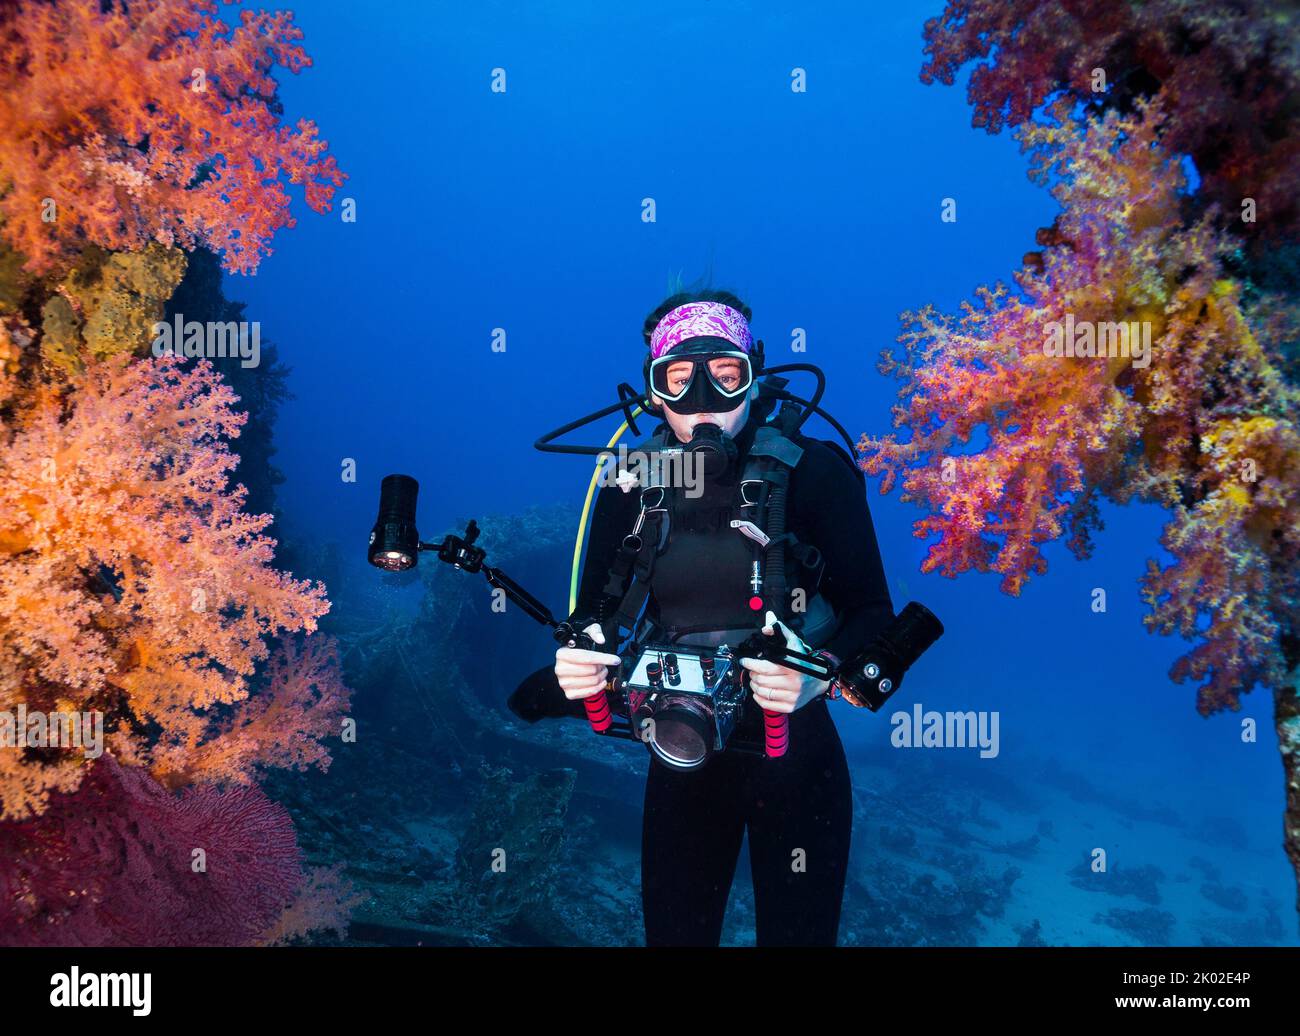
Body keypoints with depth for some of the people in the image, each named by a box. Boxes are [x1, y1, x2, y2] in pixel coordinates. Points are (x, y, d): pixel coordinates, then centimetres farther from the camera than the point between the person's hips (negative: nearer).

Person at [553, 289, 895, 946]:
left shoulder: (813, 471, -13)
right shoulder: (632, 486, -4)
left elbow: (872, 614, -12)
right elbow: (593, 612, 0)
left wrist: (818, 675, -31)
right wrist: (577, 664, -22)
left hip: (794, 749, -2)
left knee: (797, 932, 9)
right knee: (672, 931, 15)